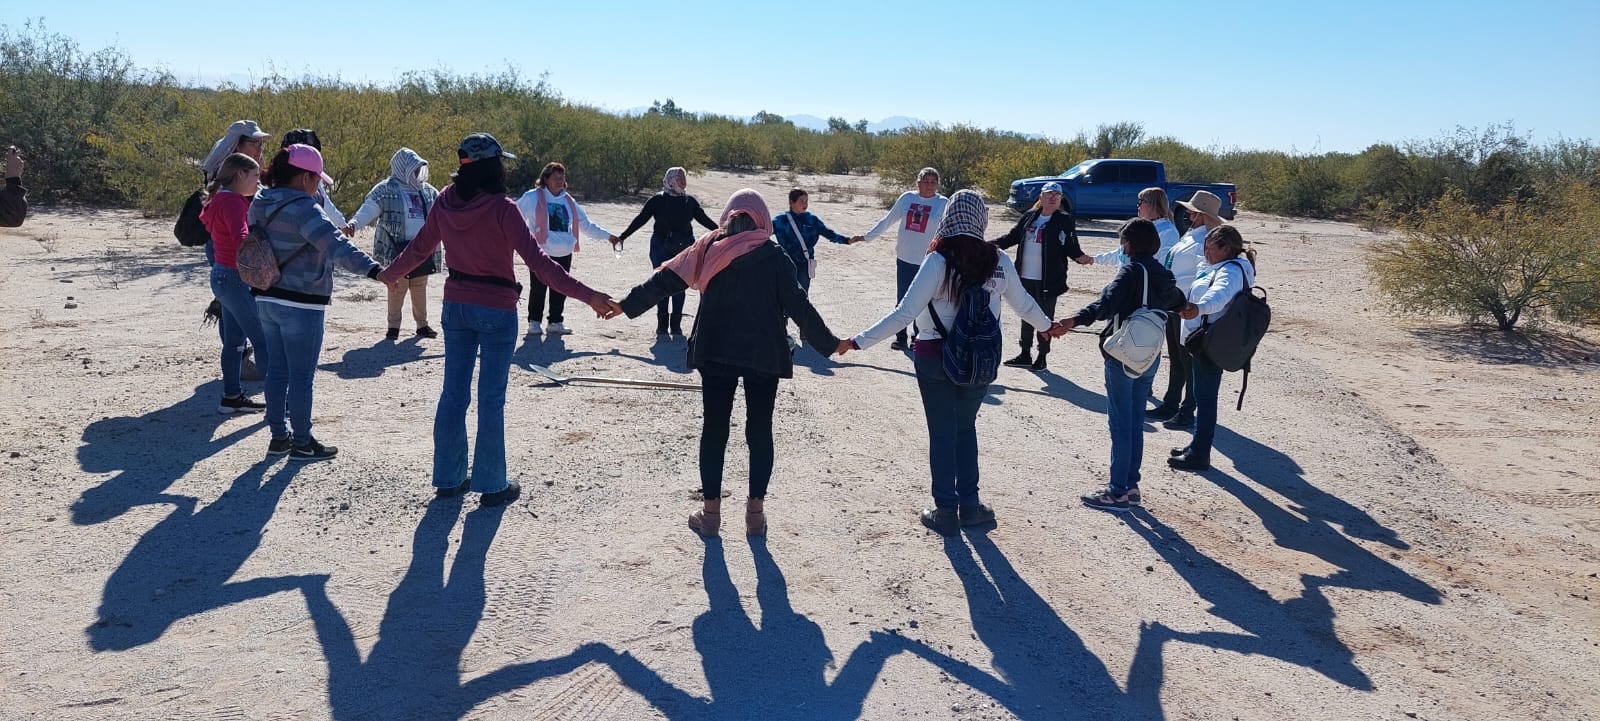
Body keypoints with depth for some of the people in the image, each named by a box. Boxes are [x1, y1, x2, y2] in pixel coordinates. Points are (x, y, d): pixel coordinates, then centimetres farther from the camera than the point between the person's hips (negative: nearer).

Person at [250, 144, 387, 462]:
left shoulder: (259, 205, 7)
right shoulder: (303, 208, -20)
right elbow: (334, 245, -33)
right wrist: (370, 268, -43)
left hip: (266, 300, 9)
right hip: (300, 305, -8)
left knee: (277, 371, 16)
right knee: (301, 376, 2)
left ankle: (279, 436, 25)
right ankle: (302, 443, 11)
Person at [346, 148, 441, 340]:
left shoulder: (428, 191, 14)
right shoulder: (386, 190, -4)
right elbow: (368, 210, -13)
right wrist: (353, 224, -30)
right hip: (397, 248, -5)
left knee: (420, 288, 11)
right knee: (397, 288, -2)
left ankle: (422, 324, 20)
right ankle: (393, 326, 10)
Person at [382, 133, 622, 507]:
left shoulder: (445, 202, -1)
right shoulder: (501, 208, -18)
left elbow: (419, 248, 11)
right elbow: (537, 261, -25)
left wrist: (389, 274, 32)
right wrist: (588, 296, -28)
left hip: (456, 305, 5)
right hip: (496, 310, -5)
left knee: (454, 392, 13)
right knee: (491, 398, 2)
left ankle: (448, 477, 23)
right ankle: (492, 484, 10)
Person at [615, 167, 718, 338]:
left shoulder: (690, 201, 8)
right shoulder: (657, 200, 0)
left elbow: (704, 219, 17)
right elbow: (640, 220, 2)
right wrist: (622, 237, -1)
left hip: (684, 248, 2)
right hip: (661, 248, -2)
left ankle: (676, 326, 10)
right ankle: (662, 326, 4)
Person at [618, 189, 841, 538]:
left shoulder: (710, 248, 1)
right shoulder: (776, 257, -3)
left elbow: (666, 279, 2)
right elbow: (798, 306, -7)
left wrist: (626, 305, 10)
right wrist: (830, 342, 2)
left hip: (715, 352, 1)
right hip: (764, 355, -1)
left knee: (714, 428, 9)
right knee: (760, 430, 10)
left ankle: (711, 512, 11)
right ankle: (755, 514, 12)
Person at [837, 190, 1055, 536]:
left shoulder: (938, 261, -16)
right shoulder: (999, 261, -5)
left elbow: (905, 313, -20)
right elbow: (1023, 304, 11)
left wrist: (858, 341, -16)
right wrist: (1047, 325, 32)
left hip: (935, 358, -3)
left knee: (942, 433, 10)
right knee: (966, 427, 21)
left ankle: (946, 511, 16)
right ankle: (970, 505, 25)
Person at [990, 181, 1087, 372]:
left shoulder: (1065, 220, -3)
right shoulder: (1029, 217, 8)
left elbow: (1070, 247, -7)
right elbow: (1013, 236, 15)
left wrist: (1079, 256, -27)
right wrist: (992, 244, 4)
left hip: (1048, 279, -4)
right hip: (1026, 277, 4)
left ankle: (1042, 357, 15)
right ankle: (1025, 354, 26)